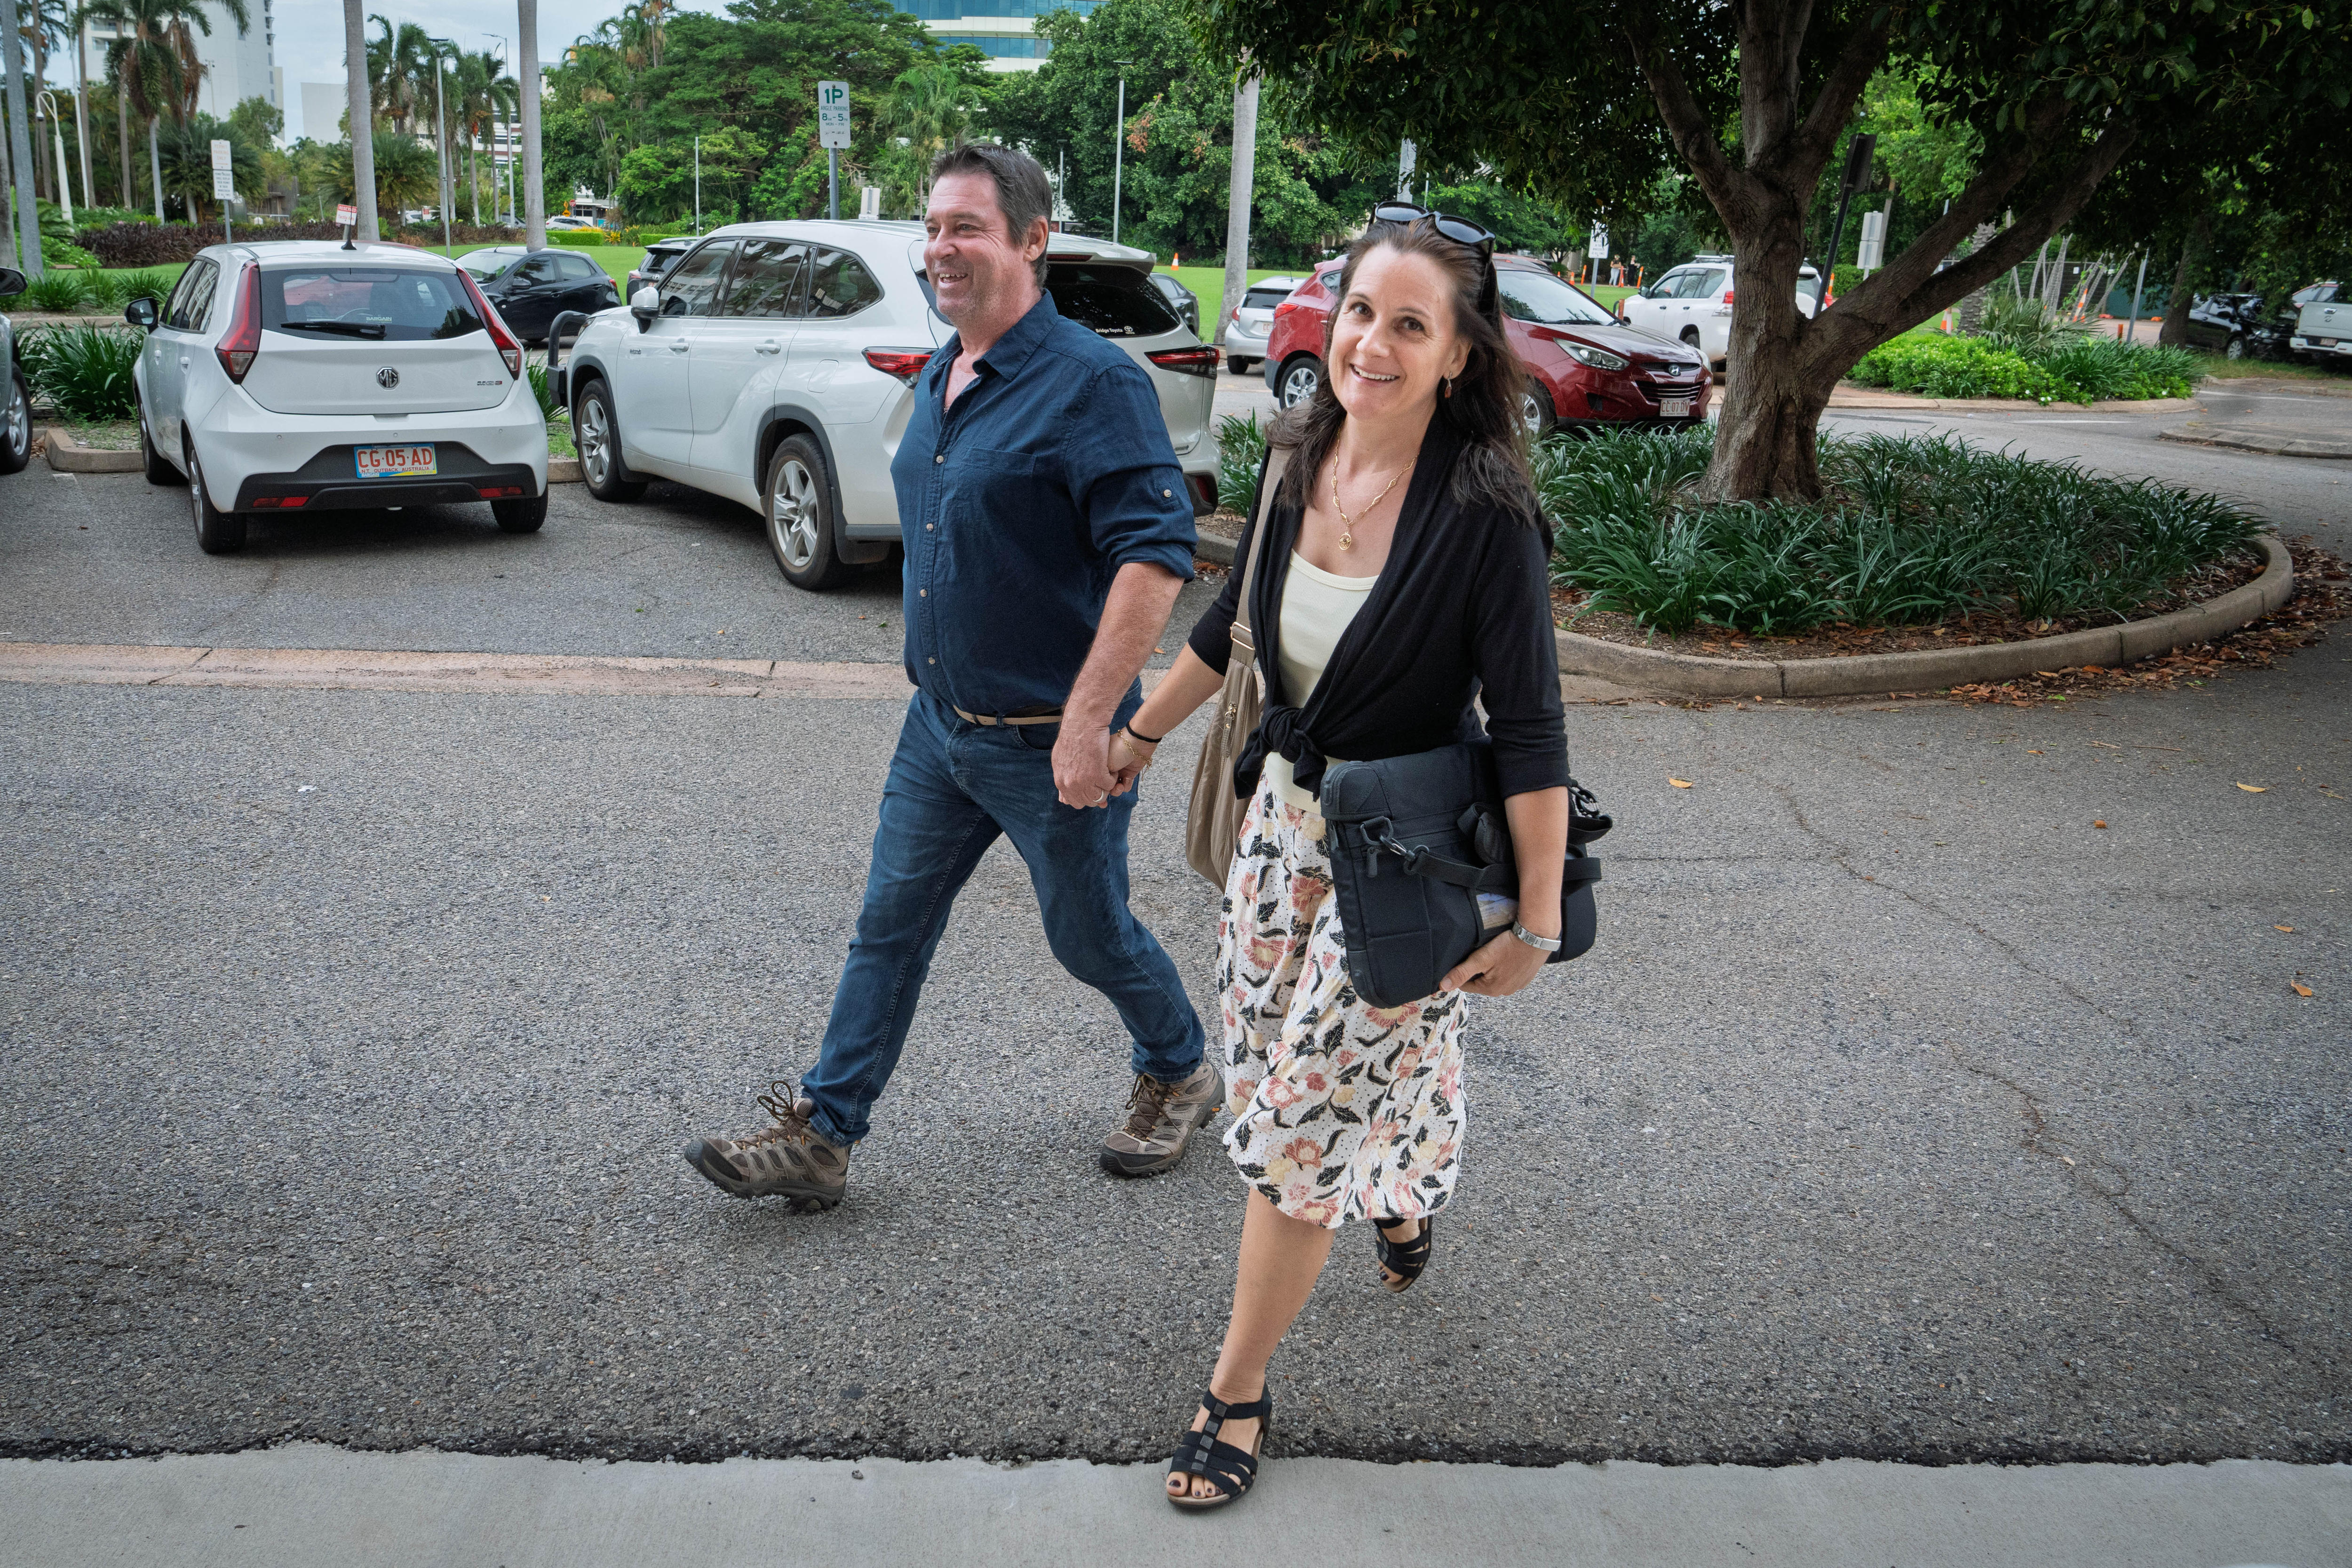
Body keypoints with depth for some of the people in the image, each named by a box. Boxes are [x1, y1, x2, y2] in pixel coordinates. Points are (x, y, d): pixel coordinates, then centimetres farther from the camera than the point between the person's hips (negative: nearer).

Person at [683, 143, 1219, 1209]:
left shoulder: (1092, 383, -19)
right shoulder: (939, 382, 9)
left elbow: (1155, 552, -26)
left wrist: (1088, 722, -28)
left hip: (1047, 743, -8)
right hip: (939, 723, 8)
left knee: (1091, 939, 10)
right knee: (889, 926, 11)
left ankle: (1179, 1077, 37)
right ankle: (819, 1135, 21)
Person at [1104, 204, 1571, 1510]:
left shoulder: (1485, 513, -22)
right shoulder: (1306, 460, -4)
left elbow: (1528, 731, -19)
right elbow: (1234, 621, 13)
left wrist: (1535, 924, -17)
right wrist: (1143, 731, 22)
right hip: (1285, 815, 6)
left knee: (1297, 1124, 2)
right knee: (1281, 1072, 20)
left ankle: (1237, 1392, 22)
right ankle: (1401, 1197, 54)